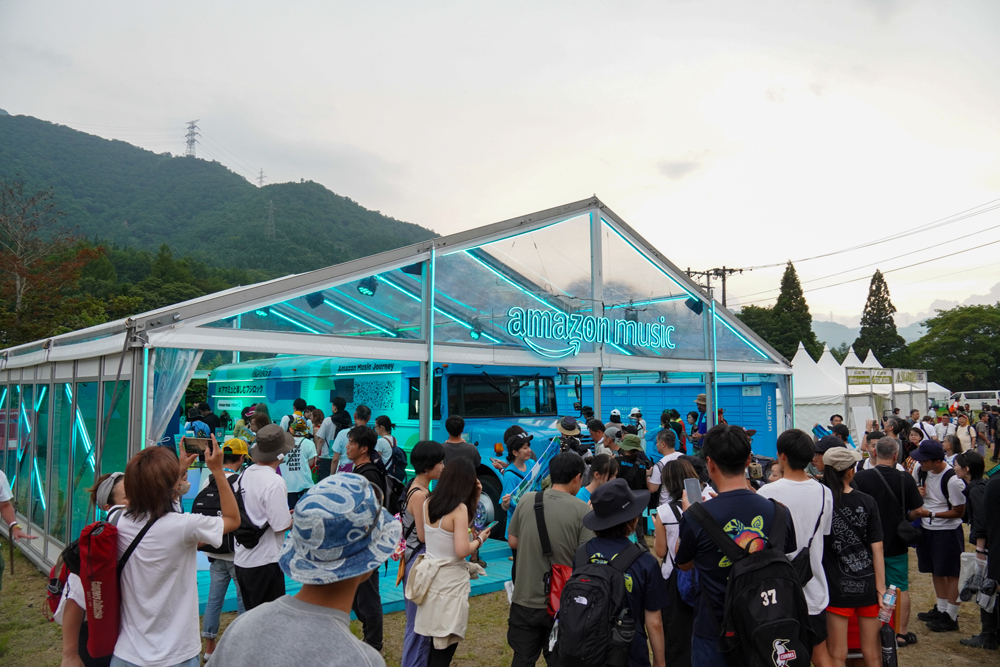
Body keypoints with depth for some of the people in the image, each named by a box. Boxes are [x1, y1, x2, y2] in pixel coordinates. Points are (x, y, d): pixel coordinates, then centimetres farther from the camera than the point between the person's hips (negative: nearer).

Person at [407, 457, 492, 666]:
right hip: (450, 580, -7)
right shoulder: (459, 508, -18)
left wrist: (475, 497, 9)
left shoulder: (428, 503, 3)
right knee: (444, 648, 7)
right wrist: (480, 539, -5)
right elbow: (462, 551, -24)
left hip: (432, 576, 7)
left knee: (435, 643, 22)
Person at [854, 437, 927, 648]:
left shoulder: (860, 478, -13)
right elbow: (918, 511, -5)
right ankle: (901, 633, 19)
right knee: (901, 589, 12)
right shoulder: (905, 478, -10)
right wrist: (904, 518, 15)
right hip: (897, 543, 0)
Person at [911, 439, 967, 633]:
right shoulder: (920, 471, -3)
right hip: (927, 529, 7)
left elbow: (959, 512, -15)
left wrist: (932, 514, -21)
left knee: (950, 573, 4)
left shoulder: (953, 480, -23)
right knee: (936, 571, 18)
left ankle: (951, 617, 16)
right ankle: (941, 609, 33)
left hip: (948, 531, -7)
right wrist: (917, 494, -7)